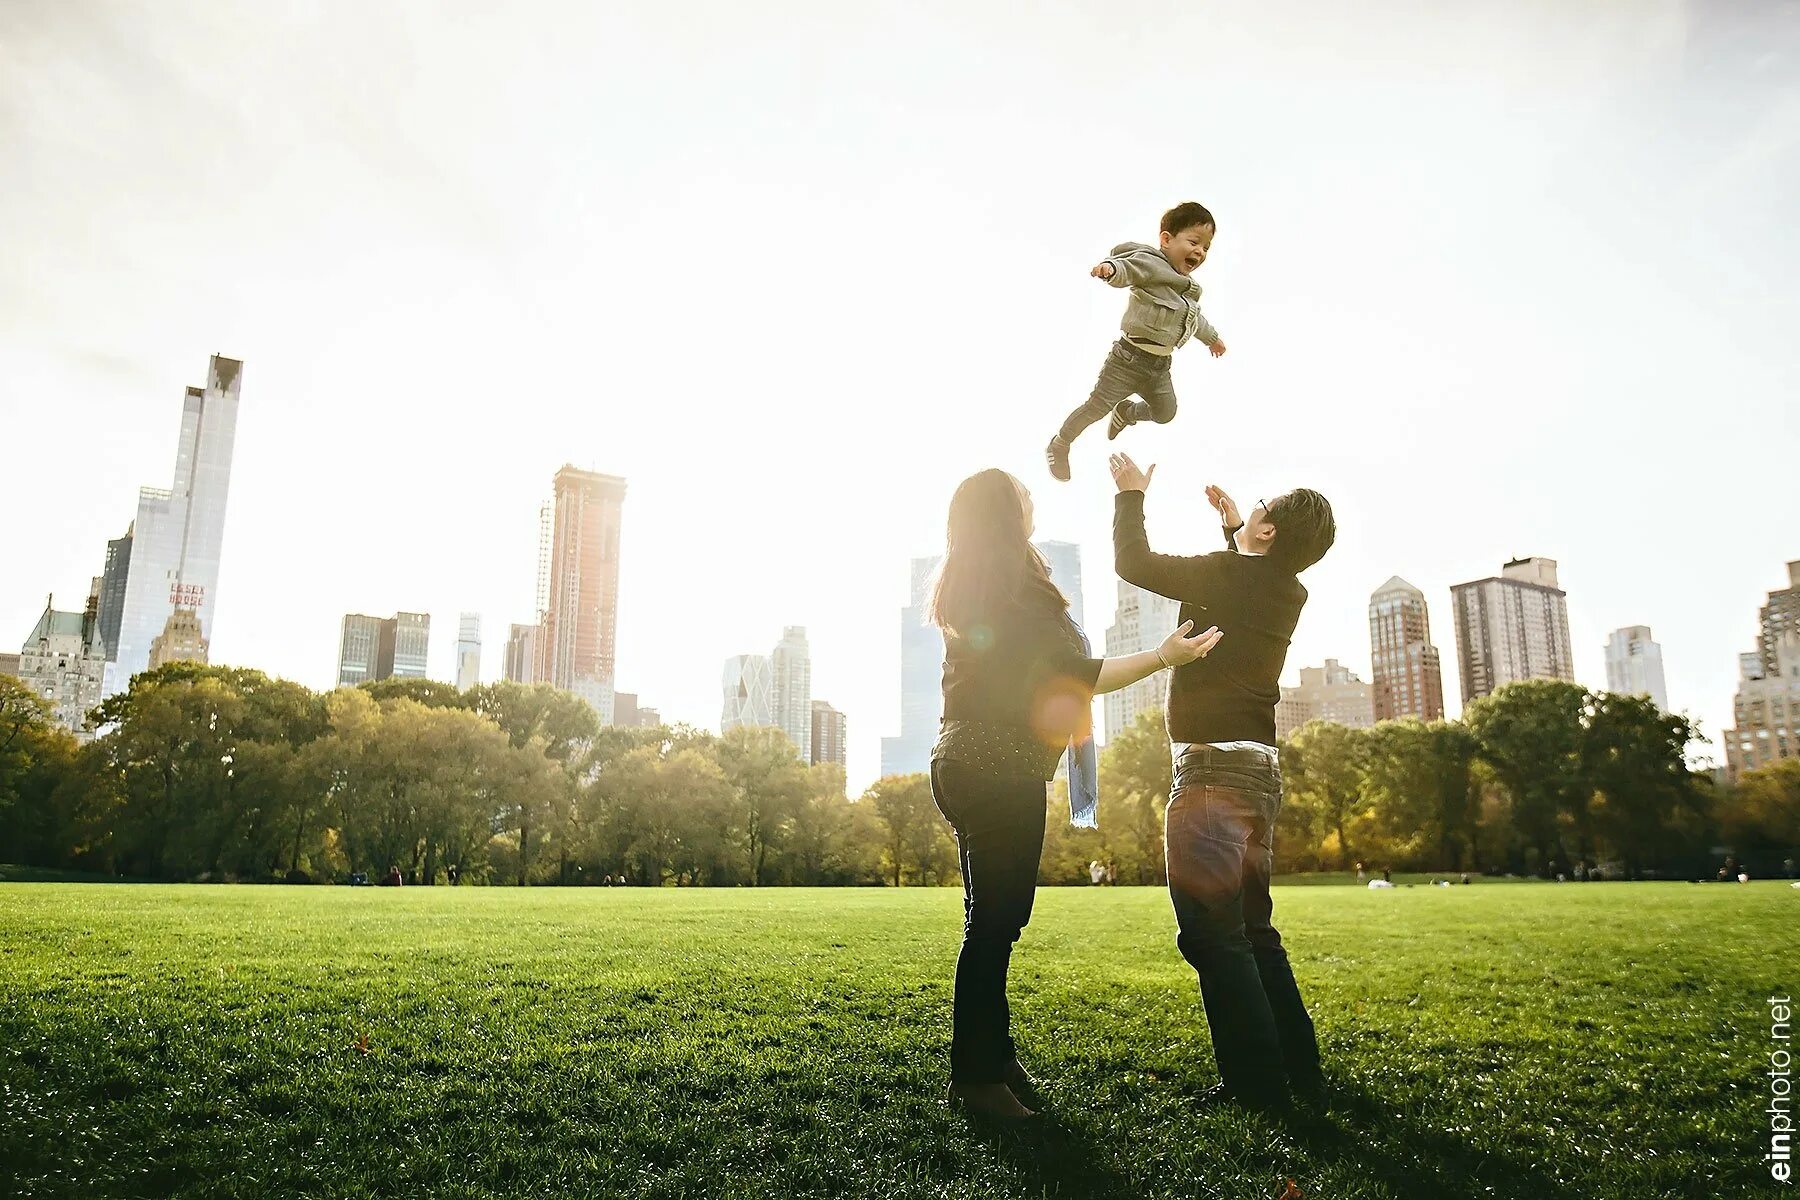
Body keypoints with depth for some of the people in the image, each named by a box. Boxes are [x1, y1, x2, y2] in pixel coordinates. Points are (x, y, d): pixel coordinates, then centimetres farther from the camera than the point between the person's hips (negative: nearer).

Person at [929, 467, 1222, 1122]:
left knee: (994, 918, 14)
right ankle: (975, 1074, -1)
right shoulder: (1014, 590, -13)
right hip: (1000, 774, -10)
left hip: (968, 767, 10)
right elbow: (1072, 677, -15)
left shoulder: (961, 590, 16)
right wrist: (1163, 656, -10)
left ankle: (991, 1060, 20)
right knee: (994, 920, -6)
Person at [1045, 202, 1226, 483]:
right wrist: (1110, 267, -58)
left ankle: (1126, 411, 48)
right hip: (1130, 358, -8)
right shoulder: (1152, 263, -15)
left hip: (1159, 366, 8)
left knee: (1165, 414, 18)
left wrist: (1212, 337, 48)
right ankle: (1059, 445, 20)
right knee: (1097, 407, -2)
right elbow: (1127, 268, -35)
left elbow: (1195, 317, 33)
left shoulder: (1188, 286, 14)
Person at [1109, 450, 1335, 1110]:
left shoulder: (1225, 573, -10)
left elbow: (1134, 562, -1)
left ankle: (1256, 1080, -4)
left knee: (1211, 932, -5)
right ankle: (1298, 1070, 19)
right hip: (1261, 768, 9)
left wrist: (1131, 494, 13)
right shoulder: (1289, 594, 12)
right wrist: (1232, 527, 38)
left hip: (1213, 766, -9)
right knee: (1253, 929, 16)